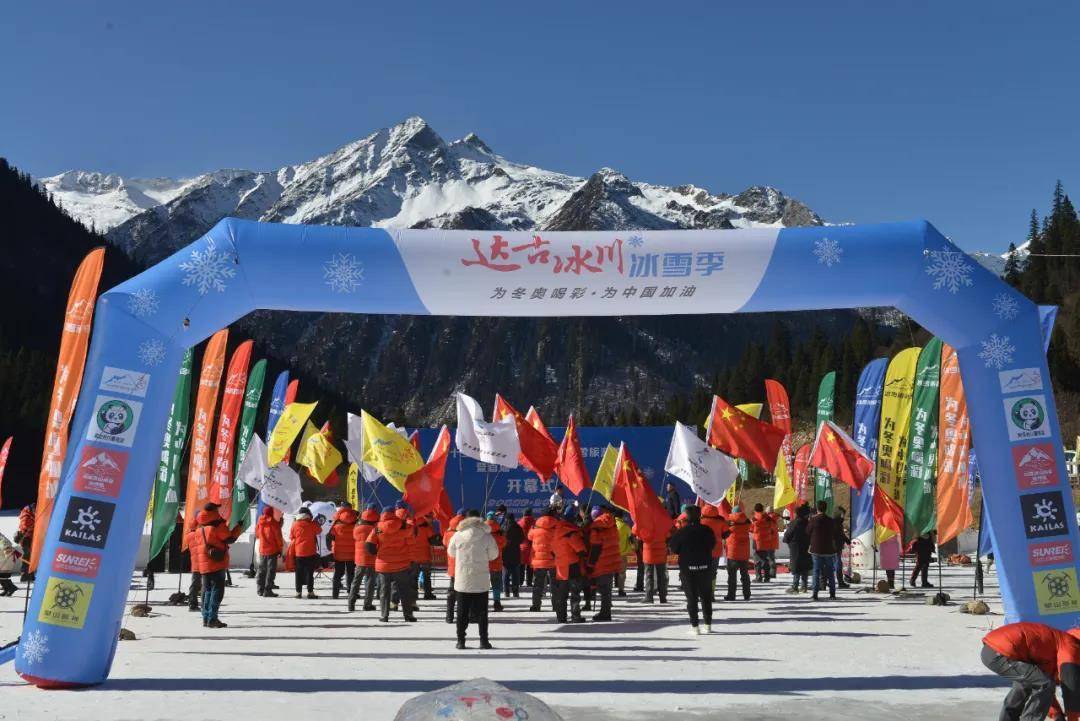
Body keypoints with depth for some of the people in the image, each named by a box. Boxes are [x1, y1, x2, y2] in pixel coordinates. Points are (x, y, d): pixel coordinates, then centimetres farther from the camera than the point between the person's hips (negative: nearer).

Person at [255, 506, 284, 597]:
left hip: (262, 550, 5)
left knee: (261, 570, 16)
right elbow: (278, 536, -10)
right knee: (271, 570, -2)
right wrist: (280, 548, 0)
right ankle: (268, 590, -6)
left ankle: (260, 589, 20)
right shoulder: (274, 523, -13)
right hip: (272, 550, -5)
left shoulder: (259, 522, 3)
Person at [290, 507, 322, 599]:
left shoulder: (295, 525, -4)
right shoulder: (312, 524, -7)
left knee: (298, 573, 9)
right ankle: (310, 592, 2)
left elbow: (291, 537, 8)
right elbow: (319, 530, 10)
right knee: (309, 572, 3)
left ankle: (298, 592, 10)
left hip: (298, 552, 1)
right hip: (310, 552, -1)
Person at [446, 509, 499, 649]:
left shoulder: (458, 535, -5)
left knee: (462, 611, 8)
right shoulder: (487, 536, -8)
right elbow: (494, 555, 1)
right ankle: (483, 640, 6)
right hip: (481, 580, -1)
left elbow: (451, 553, 9)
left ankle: (461, 640, 7)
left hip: (462, 580, 1)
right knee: (481, 611, 7)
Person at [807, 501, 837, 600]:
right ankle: (832, 593, 13)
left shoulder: (813, 520, -10)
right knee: (830, 572, 11)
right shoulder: (831, 521, -1)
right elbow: (835, 535, 9)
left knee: (816, 571, 0)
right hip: (829, 550, 2)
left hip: (816, 550, -2)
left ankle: (815, 593, -9)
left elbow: (808, 531, 3)